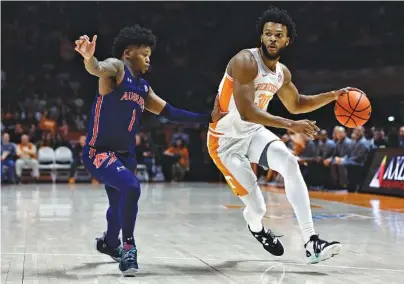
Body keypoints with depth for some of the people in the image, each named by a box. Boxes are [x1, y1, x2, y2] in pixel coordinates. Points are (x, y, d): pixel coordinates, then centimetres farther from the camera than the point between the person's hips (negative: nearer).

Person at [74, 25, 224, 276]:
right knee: (131, 187, -32)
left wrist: (210, 118, 12)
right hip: (98, 152, -8)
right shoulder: (116, 68, -13)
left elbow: (171, 113, 15)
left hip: (126, 155, 8)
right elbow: (98, 69, -37)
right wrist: (89, 58, -61)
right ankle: (128, 247, -15)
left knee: (120, 204, 24)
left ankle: (109, 243, 54)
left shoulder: (143, 87, 9)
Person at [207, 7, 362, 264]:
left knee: (290, 163, -21)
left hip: (254, 133, 6)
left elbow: (296, 104, 21)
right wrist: (290, 125, -36)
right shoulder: (246, 62, -23)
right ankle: (256, 227, 34)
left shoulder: (282, 72, 2)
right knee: (258, 207, -9)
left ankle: (311, 242, -23)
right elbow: (246, 111, -33)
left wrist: (333, 96, 9)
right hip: (225, 140, -6)